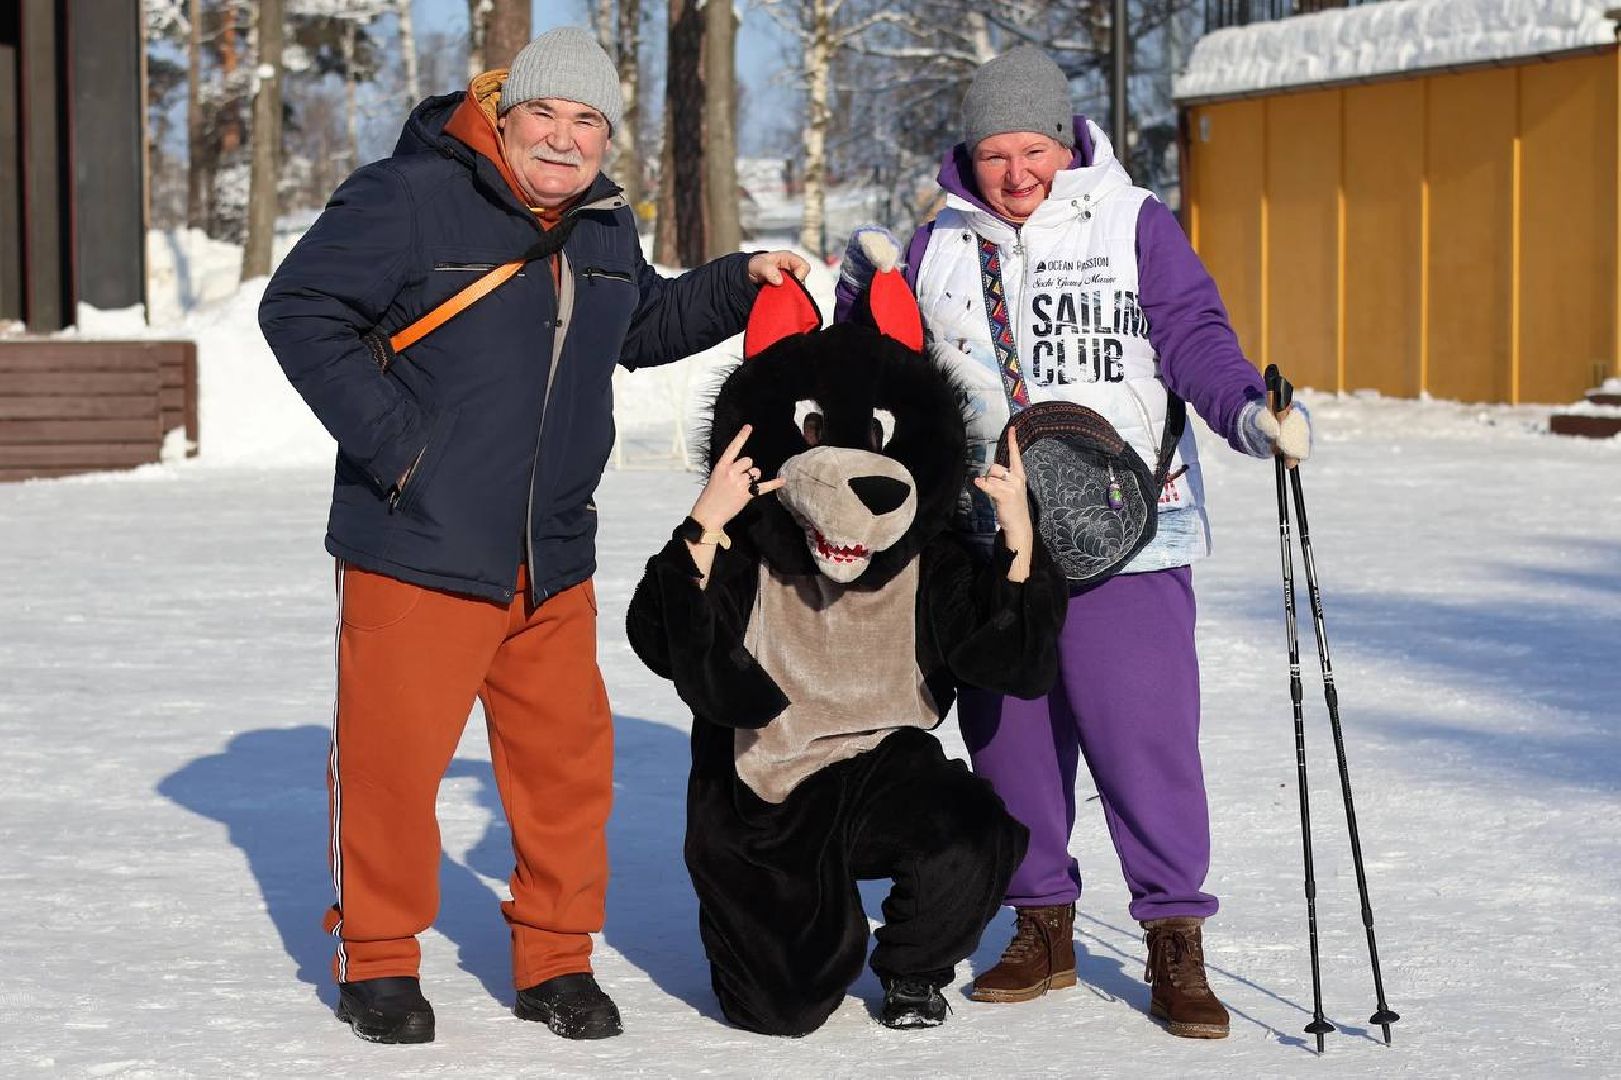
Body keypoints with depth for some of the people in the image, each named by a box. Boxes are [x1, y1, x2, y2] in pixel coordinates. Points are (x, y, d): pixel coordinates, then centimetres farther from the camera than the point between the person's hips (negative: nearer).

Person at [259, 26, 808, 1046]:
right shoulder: (410, 198, -12)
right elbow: (300, 309, -12)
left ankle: (556, 960, 24)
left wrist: (740, 282, 16)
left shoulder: (605, 227, 12)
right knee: (392, 756, 0)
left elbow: (645, 325, 30)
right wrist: (388, 437, -16)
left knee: (568, 758, 9)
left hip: (554, 561, 6)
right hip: (418, 550, -6)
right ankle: (377, 961, 18)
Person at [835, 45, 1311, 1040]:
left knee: (1143, 733, -8)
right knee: (1007, 731, 9)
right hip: (988, 537, 4)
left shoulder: (1135, 224, 2)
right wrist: (863, 294, 0)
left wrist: (1250, 413, -24)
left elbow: (1194, 339, -7)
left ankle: (1176, 939, 4)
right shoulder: (938, 248, 11)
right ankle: (1043, 924, 25)